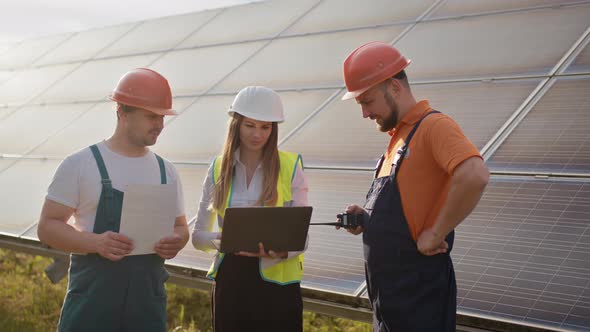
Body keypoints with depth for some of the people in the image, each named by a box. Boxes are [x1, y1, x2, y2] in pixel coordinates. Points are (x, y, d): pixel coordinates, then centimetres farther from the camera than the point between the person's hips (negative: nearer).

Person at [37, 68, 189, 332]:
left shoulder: (166, 171, 12)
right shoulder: (79, 165, -2)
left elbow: (180, 226, 19)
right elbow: (48, 226, -3)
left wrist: (176, 242, -6)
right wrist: (95, 242, -21)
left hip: (148, 301, 4)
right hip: (91, 299, -4)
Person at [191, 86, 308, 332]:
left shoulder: (290, 167, -2)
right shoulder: (219, 169, 4)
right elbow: (198, 235, 7)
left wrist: (282, 251, -24)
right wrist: (220, 239, -14)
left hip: (276, 279, -2)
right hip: (229, 279, 2)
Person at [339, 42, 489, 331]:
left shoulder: (432, 126, -14)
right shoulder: (399, 136, 14)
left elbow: (474, 176, -31)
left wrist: (436, 234, -23)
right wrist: (366, 217, 5)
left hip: (419, 291, -9)